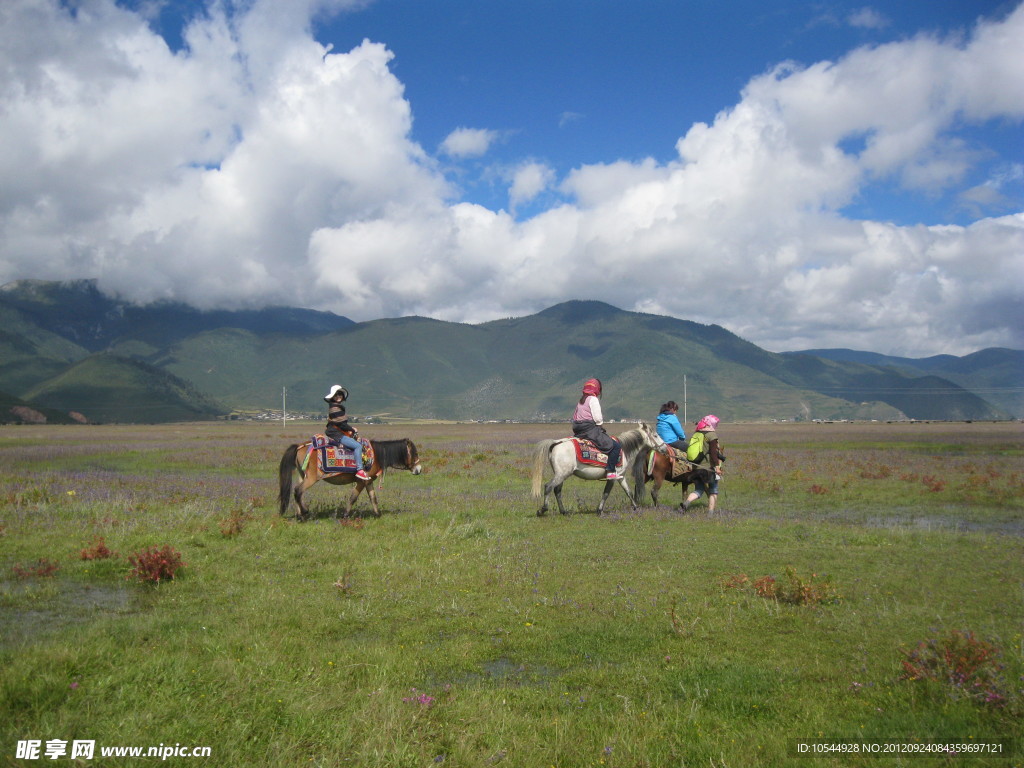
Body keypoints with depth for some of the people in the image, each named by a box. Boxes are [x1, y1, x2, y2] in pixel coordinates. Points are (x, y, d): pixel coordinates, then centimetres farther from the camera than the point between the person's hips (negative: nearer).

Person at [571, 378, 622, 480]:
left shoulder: (581, 400, 17)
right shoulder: (593, 399, -9)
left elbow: (574, 416, 19)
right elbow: (597, 418, -15)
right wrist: (600, 422, 5)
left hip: (579, 432, 9)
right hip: (591, 430, -9)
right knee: (615, 446, -9)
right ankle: (610, 472, -15)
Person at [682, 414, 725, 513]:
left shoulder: (695, 435, 11)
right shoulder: (712, 435, -9)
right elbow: (713, 452, -17)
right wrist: (717, 466, -17)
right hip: (709, 467, -6)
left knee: (698, 490, 12)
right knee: (713, 491, 10)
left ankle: (686, 502, -14)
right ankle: (710, 512, 7)